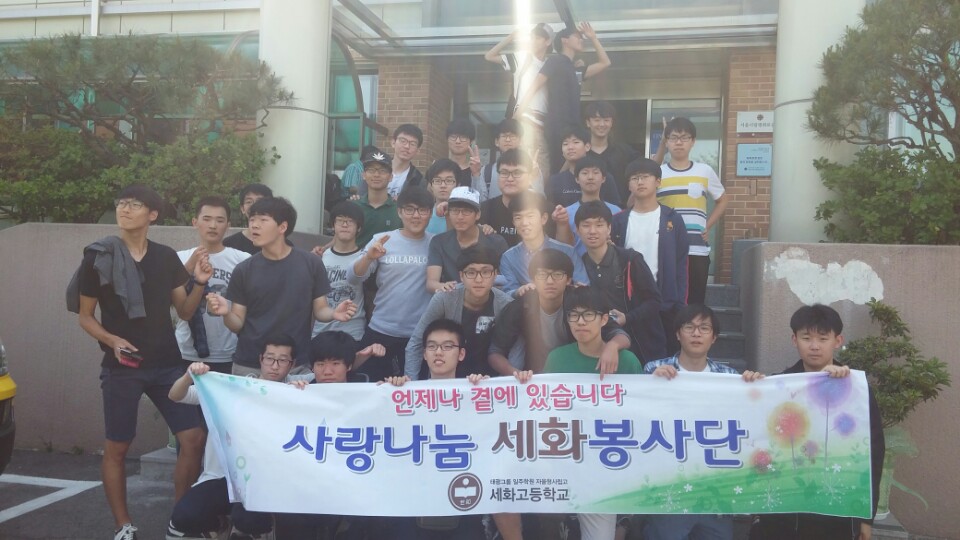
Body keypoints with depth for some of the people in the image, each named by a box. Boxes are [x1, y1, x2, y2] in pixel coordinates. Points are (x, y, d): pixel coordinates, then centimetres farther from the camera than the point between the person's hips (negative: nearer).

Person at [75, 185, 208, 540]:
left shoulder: (167, 257, 5)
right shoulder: (98, 258, -3)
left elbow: (184, 312, 8)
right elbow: (85, 316, 3)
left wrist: (199, 284, -10)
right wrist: (112, 340, -15)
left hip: (167, 364, 3)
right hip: (121, 367, -2)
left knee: (194, 439, -2)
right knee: (116, 448, 5)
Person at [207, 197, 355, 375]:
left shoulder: (311, 263, -4)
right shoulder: (244, 270, -1)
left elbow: (319, 309, 2)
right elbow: (237, 324, 1)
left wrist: (334, 313, -19)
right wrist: (226, 313, -19)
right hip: (249, 365, 1)